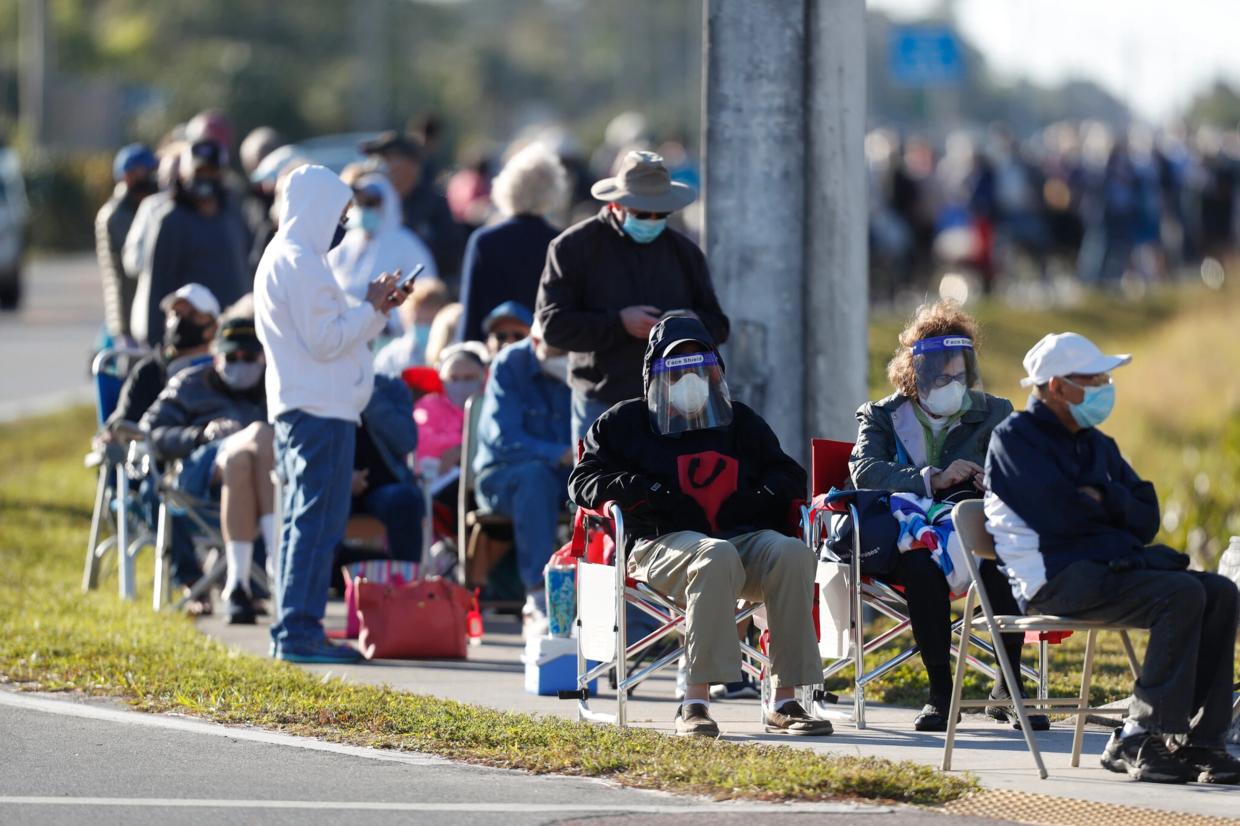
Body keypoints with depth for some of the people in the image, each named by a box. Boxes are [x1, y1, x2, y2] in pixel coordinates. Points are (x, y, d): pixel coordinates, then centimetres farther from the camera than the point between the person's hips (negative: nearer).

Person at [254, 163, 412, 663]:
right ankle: (300, 631, -13)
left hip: (298, 411, 11)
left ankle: (294, 632, 15)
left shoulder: (282, 259, 19)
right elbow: (326, 341, -18)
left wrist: (377, 309, 13)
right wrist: (371, 308, -7)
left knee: (304, 520, 13)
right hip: (320, 411, -11)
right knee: (318, 522, -11)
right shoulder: (301, 263, -14)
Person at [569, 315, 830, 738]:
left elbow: (789, 477, 24)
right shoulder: (625, 423, 20)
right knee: (715, 556, -40)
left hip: (742, 535, 3)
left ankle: (784, 701, -31)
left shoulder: (742, 422, 28)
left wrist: (758, 499, 0)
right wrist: (647, 492, -7)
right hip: (663, 542, -3)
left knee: (790, 551, -32)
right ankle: (695, 700, -42)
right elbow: (584, 481, 11)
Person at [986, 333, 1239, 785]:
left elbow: (1146, 520, 16)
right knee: (1181, 594, -27)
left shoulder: (1097, 445, 24)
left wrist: (1103, 499, -4)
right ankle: (1142, 736, -27)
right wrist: (1111, 509, 4)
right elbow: (1060, 514, -15)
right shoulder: (1014, 439, -1)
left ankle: (1199, 738, -17)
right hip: (1054, 577, -8)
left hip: (1109, 567, 8)